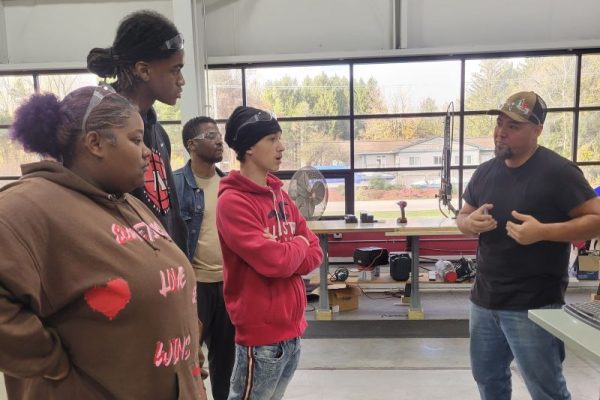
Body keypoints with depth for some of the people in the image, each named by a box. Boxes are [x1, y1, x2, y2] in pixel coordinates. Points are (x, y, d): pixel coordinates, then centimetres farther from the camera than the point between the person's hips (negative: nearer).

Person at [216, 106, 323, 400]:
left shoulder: (280, 195, 7)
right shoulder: (233, 202, -17)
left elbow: (315, 253, 7)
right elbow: (275, 261, -24)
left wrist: (284, 255, -13)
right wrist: (298, 247, -4)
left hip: (292, 328, 7)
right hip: (261, 336, -7)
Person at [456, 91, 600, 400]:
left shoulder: (558, 171, -12)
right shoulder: (485, 171, 7)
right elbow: (462, 218, 14)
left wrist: (543, 231, -27)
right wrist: (471, 222, -9)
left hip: (533, 306, -6)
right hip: (484, 299, 6)